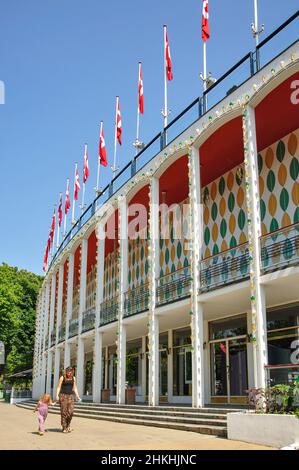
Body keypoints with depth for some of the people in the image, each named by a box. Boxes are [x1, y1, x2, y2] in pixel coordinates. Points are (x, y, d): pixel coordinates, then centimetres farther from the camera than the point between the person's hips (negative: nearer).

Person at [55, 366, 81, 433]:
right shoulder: (62, 378, 1)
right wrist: (57, 395, -13)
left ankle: (68, 425, 12)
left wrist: (77, 396, 4)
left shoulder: (73, 378, 11)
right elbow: (59, 387, -1)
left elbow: (75, 388, 14)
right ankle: (64, 427, 5)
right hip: (63, 395, -3)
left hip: (70, 396, 3)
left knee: (71, 412, -8)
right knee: (64, 412, -3)